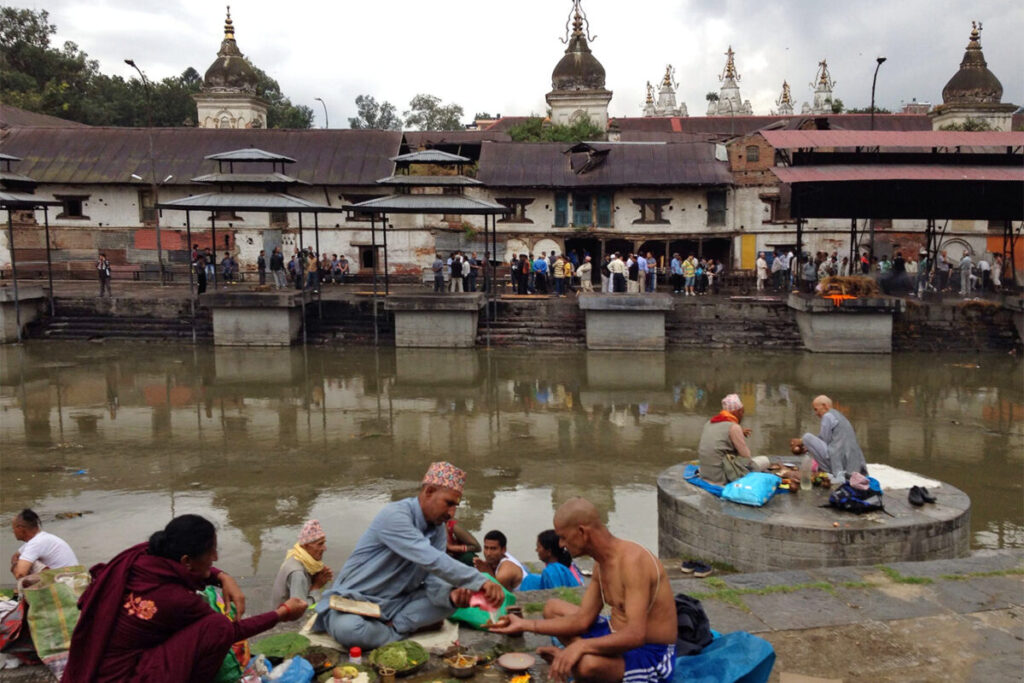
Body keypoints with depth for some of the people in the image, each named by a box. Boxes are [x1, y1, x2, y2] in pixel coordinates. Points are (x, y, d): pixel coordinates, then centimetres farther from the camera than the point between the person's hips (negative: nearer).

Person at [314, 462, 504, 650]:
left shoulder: (438, 529, 2)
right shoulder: (394, 516, -24)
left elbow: (433, 579, -5)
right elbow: (431, 560, -35)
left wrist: (450, 594, -28)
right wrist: (479, 582, -37)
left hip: (396, 603, 7)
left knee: (450, 602, -10)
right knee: (348, 630, -38)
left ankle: (392, 627, -15)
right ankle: (400, 633, -12)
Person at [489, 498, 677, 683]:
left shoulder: (632, 560, -25)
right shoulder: (601, 562, 4)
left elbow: (636, 635, -33)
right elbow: (582, 619, 7)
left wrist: (581, 645, -41)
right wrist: (525, 625, 6)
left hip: (652, 655, -9)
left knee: (587, 664, -39)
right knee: (552, 608, 17)